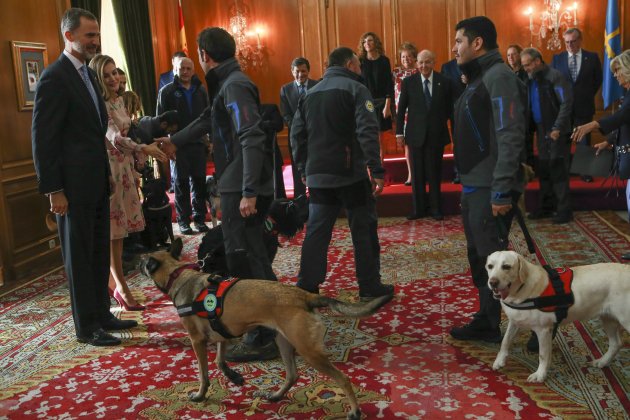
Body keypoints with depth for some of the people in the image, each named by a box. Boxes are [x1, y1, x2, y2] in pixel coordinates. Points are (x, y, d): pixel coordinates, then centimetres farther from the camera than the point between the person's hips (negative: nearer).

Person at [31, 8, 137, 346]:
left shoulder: (86, 74, 14)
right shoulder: (55, 77, -14)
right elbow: (42, 138, -16)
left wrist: (106, 174, 16)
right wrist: (53, 190, -17)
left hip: (97, 183, 8)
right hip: (74, 186, -8)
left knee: (99, 252, 15)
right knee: (79, 256, 3)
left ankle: (102, 314, 27)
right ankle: (86, 327, 15)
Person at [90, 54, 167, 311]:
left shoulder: (119, 101, 11)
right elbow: (114, 137, -25)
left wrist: (134, 167, 19)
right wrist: (143, 149, -36)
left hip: (124, 168, 8)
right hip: (108, 168, -8)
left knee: (119, 227, 11)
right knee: (114, 228, -3)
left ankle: (112, 280, 22)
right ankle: (121, 287, 4)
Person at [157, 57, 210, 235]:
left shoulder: (200, 90, 10)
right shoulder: (167, 91, 3)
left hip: (198, 142, 2)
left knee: (199, 181, 3)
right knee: (181, 182, 3)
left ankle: (199, 218, 12)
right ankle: (183, 220, 9)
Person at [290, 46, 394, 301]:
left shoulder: (311, 94, 15)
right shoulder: (355, 88, -4)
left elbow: (297, 134, 14)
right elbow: (367, 132, -16)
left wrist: (304, 169, 19)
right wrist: (377, 170, -18)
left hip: (318, 176, 5)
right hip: (351, 174, -5)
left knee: (316, 231, 8)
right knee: (363, 230, 5)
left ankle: (306, 287, 8)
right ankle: (370, 287, 11)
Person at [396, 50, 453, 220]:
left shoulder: (444, 82, 0)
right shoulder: (408, 82, -1)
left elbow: (449, 107, 9)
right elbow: (401, 109, 2)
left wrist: (441, 122, 5)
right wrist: (399, 132, -1)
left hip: (437, 134, 0)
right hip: (416, 134, 0)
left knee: (435, 173, 7)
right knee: (417, 174, 6)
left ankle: (436, 208, 18)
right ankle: (419, 208, 16)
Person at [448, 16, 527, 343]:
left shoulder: (499, 77, -13)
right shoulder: (477, 79, 16)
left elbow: (510, 138, -21)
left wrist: (502, 192, -24)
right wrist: (467, 183, 16)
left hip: (490, 190, -10)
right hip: (473, 187, 10)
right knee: (479, 258, 14)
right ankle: (487, 322, 25)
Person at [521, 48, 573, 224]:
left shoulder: (554, 76, -12)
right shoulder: (532, 79, 10)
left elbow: (567, 102, -16)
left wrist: (558, 128, -20)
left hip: (556, 132, -7)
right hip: (541, 131, 7)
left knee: (557, 170, -4)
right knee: (543, 169, 11)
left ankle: (564, 210, 4)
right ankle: (546, 205, 22)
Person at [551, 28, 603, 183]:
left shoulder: (592, 57, -1)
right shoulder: (557, 58, 0)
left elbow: (598, 79, 8)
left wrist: (588, 95, 4)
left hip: (583, 106, 0)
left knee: (584, 141, 6)